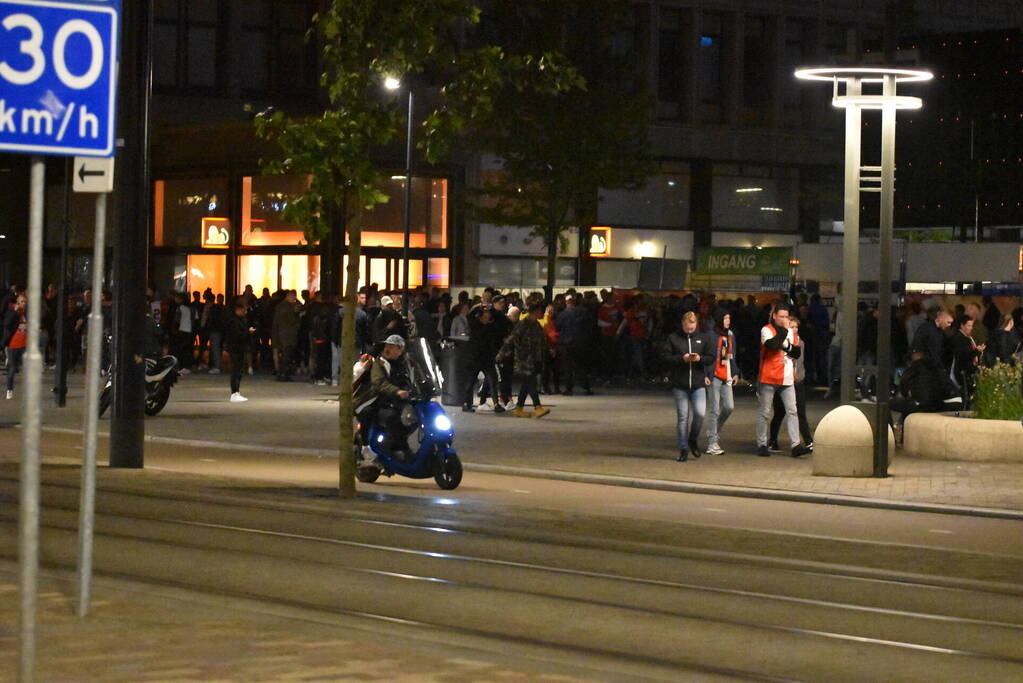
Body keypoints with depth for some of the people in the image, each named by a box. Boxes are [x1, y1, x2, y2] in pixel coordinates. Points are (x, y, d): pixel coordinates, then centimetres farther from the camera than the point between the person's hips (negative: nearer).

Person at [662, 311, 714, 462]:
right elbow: (666, 358, -2)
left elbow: (711, 358, 6)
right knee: (683, 417, 1)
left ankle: (693, 439, 13)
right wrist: (682, 359, -16)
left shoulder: (703, 338, 9)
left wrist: (699, 358, -13)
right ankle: (683, 449, 10)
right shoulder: (673, 338, 5)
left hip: (698, 384, 1)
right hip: (679, 385, -1)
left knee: (700, 413, -13)